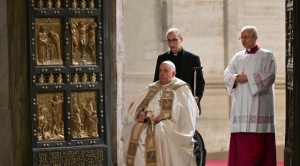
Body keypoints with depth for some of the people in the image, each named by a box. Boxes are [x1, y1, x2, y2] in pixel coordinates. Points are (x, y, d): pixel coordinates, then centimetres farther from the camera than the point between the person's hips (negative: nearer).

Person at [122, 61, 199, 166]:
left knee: (158, 132, -36)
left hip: (168, 124, -5)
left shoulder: (181, 89, 8)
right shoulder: (152, 88, 24)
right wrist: (141, 115, -6)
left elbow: (187, 111, -6)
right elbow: (136, 108, 18)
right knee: (134, 131, -24)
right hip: (148, 122, 5)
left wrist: (164, 116, -16)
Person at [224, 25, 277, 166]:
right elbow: (227, 74, 9)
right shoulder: (238, 57, 16)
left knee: (258, 144, -9)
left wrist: (248, 78, -14)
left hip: (258, 105, -5)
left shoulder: (266, 56, 2)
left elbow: (269, 76, -10)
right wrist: (235, 78, -12)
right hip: (241, 105, 5)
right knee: (240, 141, 1)